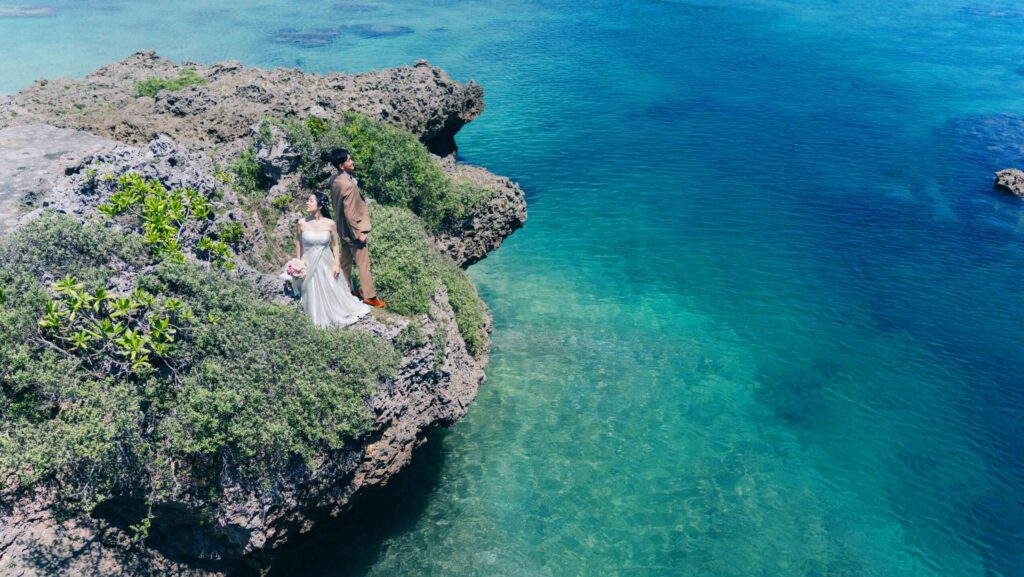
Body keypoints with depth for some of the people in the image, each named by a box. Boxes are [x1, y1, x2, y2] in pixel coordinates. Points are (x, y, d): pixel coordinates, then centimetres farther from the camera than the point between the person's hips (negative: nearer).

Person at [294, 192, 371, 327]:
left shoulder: (330, 224, -11)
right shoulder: (302, 223, -10)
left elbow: (335, 245, 0)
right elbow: (298, 245, 1)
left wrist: (337, 264, -3)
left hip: (326, 263, 0)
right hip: (309, 264, 0)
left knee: (333, 291, 10)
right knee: (314, 293, 7)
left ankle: (337, 312, 33)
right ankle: (320, 317, 27)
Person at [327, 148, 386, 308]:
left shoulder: (334, 179, -2)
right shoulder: (348, 184, -29)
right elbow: (349, 213, -27)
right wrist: (359, 233, -18)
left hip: (342, 229, 9)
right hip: (353, 230, -9)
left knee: (345, 262, 22)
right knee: (363, 265, 5)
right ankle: (369, 296, 17)